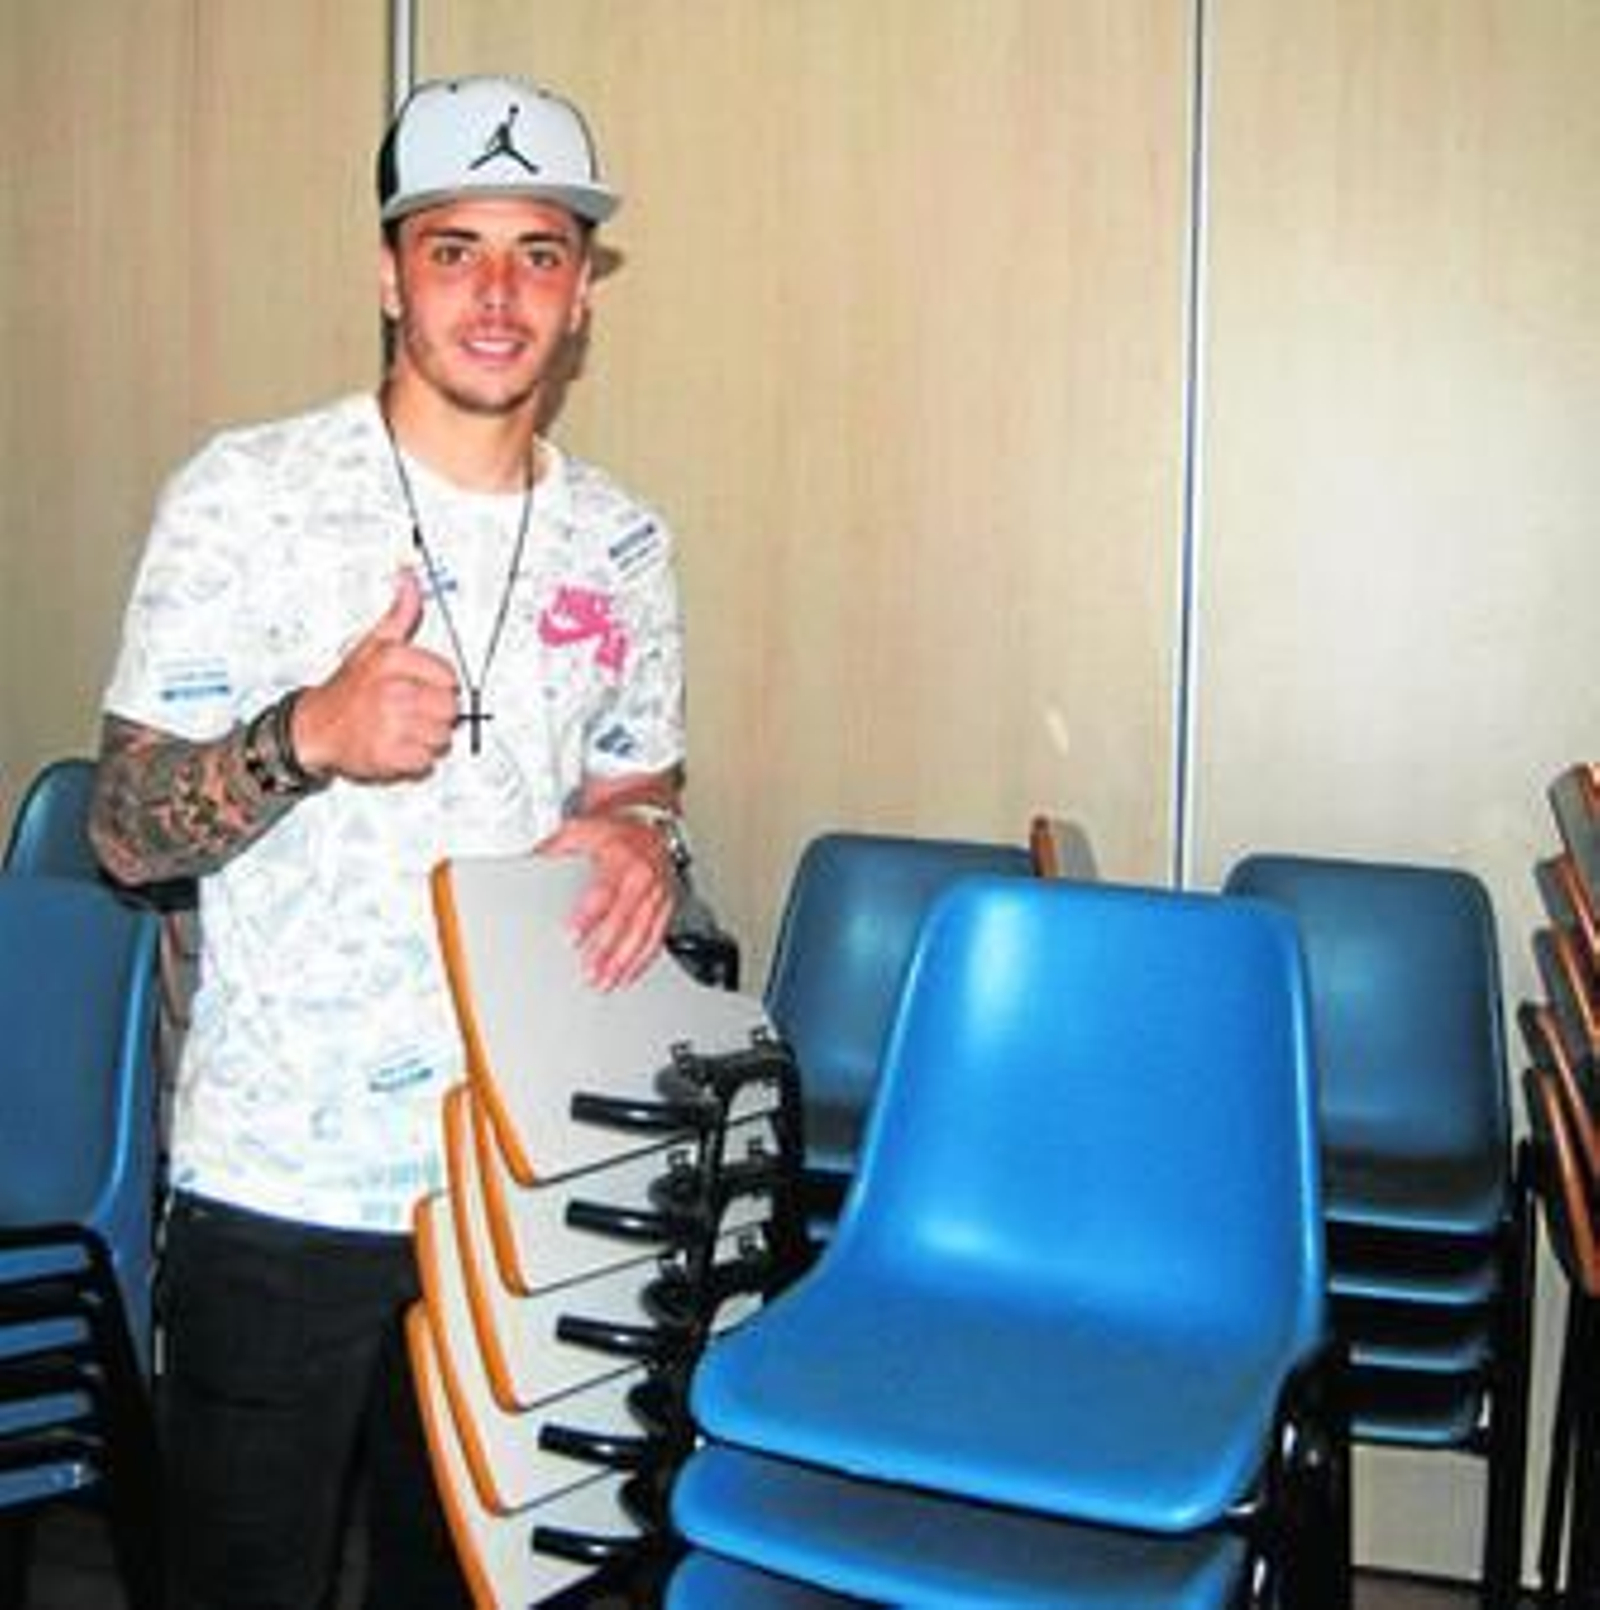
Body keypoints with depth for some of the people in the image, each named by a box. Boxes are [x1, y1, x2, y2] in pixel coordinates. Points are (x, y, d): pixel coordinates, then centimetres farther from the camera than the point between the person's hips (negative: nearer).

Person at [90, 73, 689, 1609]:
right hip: (279, 1182, -3)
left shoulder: (622, 542, 5)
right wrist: (309, 738, -26)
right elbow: (126, 832, -7)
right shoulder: (243, 495, -8)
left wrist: (642, 845, -9)